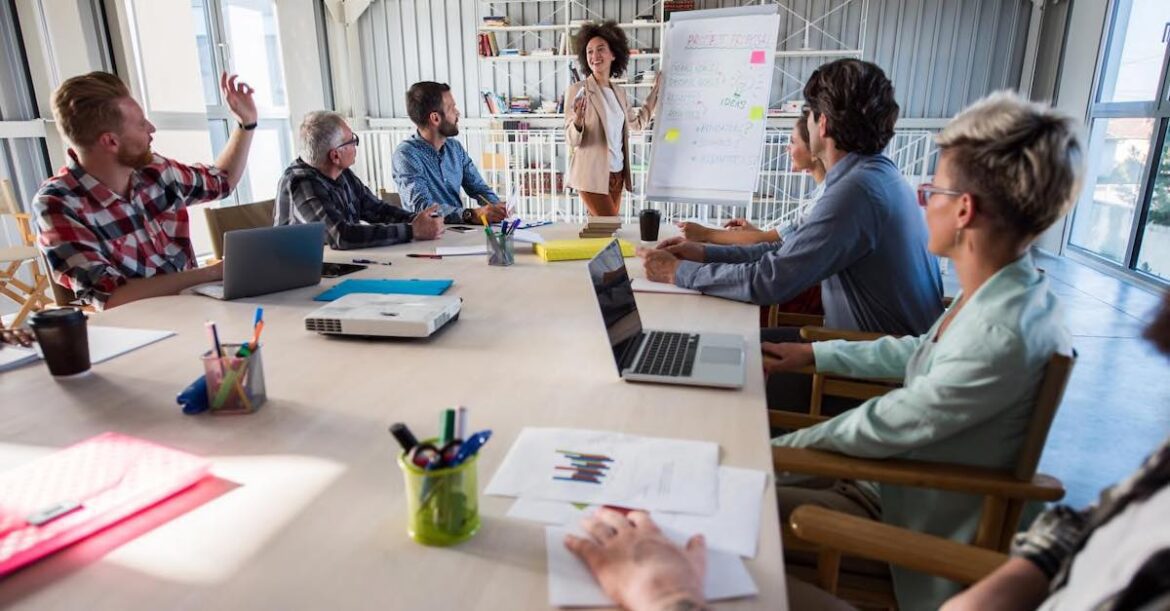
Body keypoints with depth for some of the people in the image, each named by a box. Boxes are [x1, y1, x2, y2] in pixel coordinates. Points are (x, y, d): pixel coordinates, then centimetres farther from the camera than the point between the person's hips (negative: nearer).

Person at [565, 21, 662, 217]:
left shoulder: (619, 92, 9)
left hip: (616, 174, 6)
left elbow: (637, 122, 25)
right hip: (592, 175, -6)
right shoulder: (577, 90, -9)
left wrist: (657, 90, 24)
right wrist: (578, 121, -32)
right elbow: (572, 141, -11)